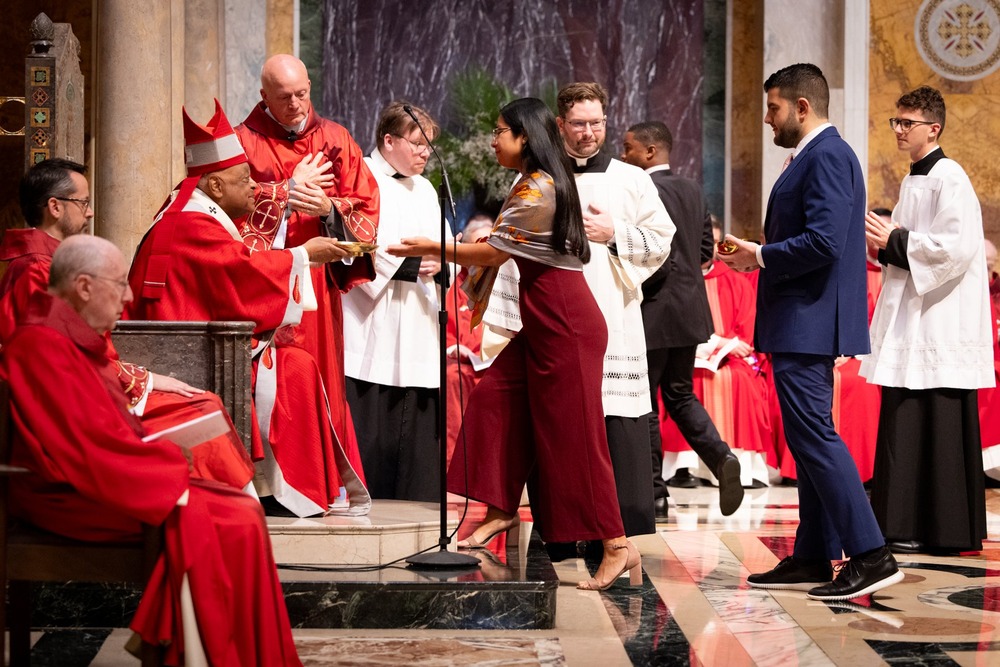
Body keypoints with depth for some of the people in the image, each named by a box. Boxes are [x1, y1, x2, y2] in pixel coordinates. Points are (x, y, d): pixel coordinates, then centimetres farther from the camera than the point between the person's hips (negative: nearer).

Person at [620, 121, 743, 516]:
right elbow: (706, 248, 14)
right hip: (689, 310, 8)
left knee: (645, 402, 2)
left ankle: (654, 494, 7)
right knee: (680, 395, 17)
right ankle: (721, 456, -4)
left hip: (654, 310, -8)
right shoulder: (692, 190, 10)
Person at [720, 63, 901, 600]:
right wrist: (757, 256, 8)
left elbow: (823, 242, -24)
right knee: (809, 437, 13)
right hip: (802, 323, 11)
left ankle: (870, 555, -12)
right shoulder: (814, 156, 18)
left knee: (813, 434, -12)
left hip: (808, 323, -11)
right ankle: (813, 558, 19)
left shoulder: (827, 156, -15)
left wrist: (760, 256, -12)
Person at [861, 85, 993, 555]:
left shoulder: (949, 179, -11)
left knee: (936, 426, -5)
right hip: (909, 322, 9)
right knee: (904, 426, 9)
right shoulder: (912, 181, 17)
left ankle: (939, 532, 0)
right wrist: (885, 240, 4)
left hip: (939, 323, -9)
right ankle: (907, 528, 14)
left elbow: (956, 248, -20)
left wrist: (895, 242, -15)